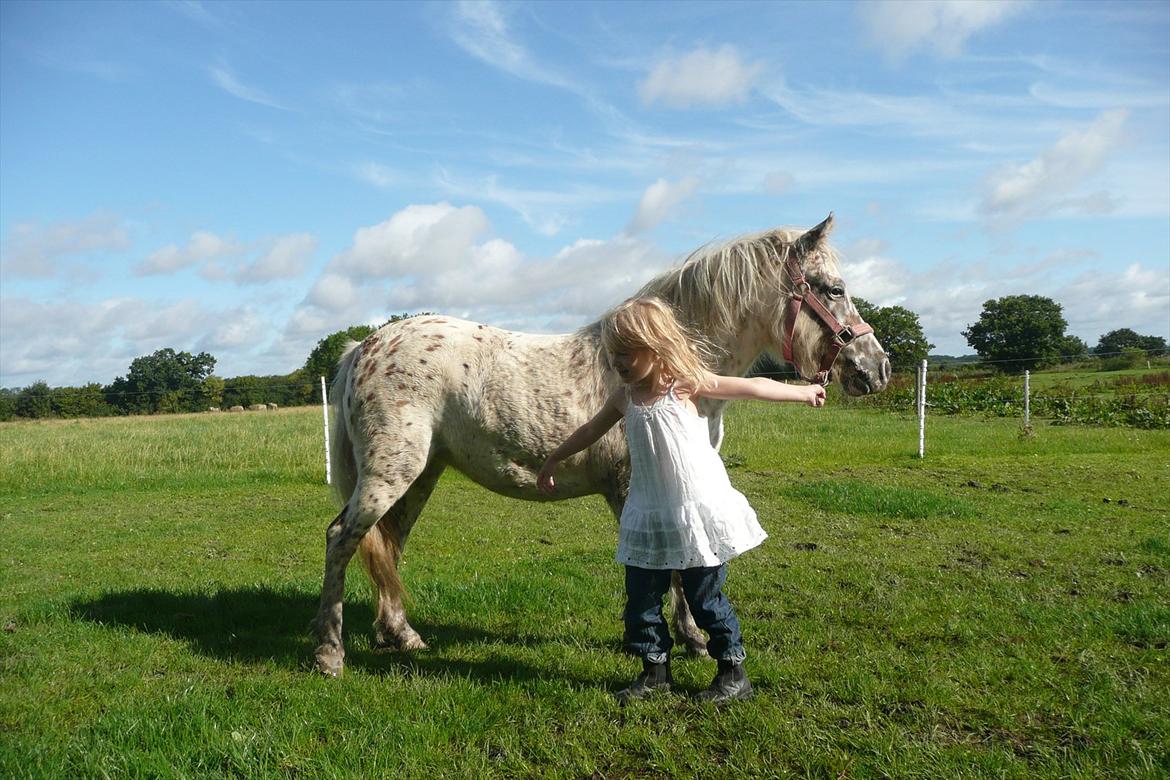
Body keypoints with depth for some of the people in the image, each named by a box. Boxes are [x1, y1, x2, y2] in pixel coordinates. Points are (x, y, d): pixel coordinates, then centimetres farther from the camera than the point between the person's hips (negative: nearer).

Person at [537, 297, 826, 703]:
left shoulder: (685, 384, -10)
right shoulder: (624, 397, 4)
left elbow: (752, 387, -2)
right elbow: (590, 431, 20)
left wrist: (803, 391, 6)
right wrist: (553, 461, 29)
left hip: (697, 510, -5)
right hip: (648, 516, 5)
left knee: (706, 598, 4)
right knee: (641, 600, 8)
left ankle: (734, 672, 22)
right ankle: (655, 670, 26)